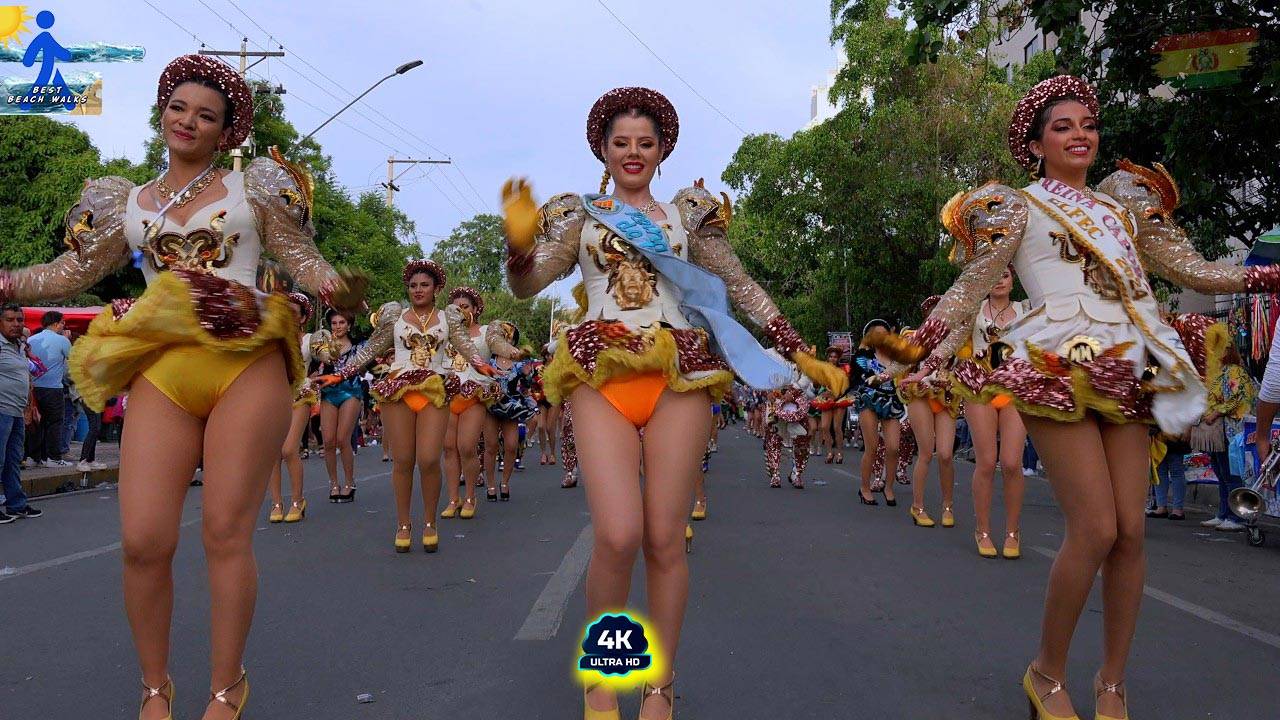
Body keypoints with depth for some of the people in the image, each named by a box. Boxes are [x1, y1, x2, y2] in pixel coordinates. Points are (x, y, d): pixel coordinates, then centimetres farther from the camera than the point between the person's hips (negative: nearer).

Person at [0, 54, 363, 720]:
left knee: (226, 533, -2)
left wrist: (333, 288, -13)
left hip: (246, 367, -2)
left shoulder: (250, 188, 12)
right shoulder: (128, 204, 21)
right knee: (143, 541, -6)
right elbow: (71, 272, 23)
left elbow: (302, 258, 7)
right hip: (162, 372, 3)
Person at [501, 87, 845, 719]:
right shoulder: (579, 214, 15)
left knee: (665, 540, -3)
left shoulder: (687, 215, 17)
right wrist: (520, 241, -18)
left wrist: (798, 351, 11)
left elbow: (743, 287, 17)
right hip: (602, 376, -1)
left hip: (679, 377, 1)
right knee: (618, 535, -16)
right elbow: (526, 285, 4)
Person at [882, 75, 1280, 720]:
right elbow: (968, 292, 2)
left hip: (1127, 377, 5)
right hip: (1060, 375, -5)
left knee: (1131, 533, 0)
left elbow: (1191, 268, 19)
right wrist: (920, 356, -8)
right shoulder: (1016, 207, 8)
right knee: (1096, 531, -13)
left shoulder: (1125, 202, 21)